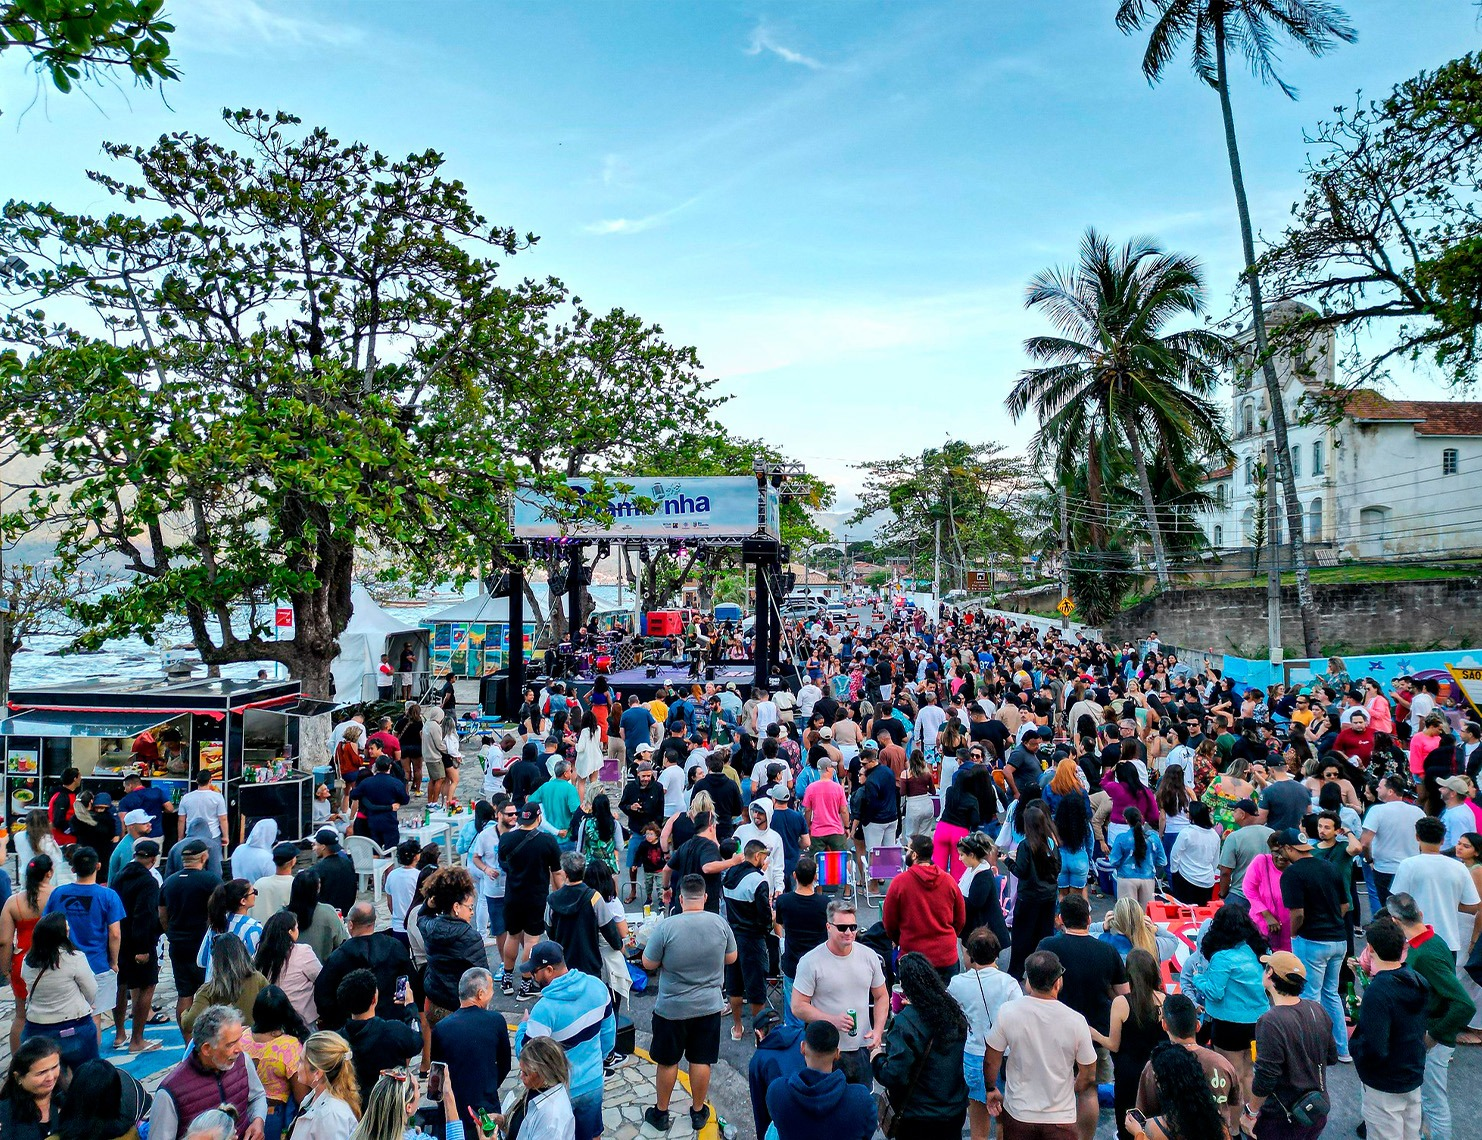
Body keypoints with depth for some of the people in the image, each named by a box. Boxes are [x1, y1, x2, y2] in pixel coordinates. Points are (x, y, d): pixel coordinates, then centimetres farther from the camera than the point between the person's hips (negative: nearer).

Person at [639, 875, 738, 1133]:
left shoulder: (667, 926, -21)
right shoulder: (720, 923, -11)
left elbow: (648, 964, -10)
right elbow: (731, 958, 3)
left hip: (672, 1009, -2)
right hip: (709, 1007, 2)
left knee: (667, 1061, 15)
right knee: (701, 1061, 16)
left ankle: (661, 1112, 31)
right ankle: (698, 1112, 30)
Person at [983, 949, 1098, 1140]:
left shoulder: (1008, 1012, -17)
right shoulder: (1075, 1021, -18)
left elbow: (991, 1060, -5)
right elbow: (1088, 1076, -5)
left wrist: (991, 1089, 13)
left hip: (1018, 1112, 1)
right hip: (1060, 1117, -1)